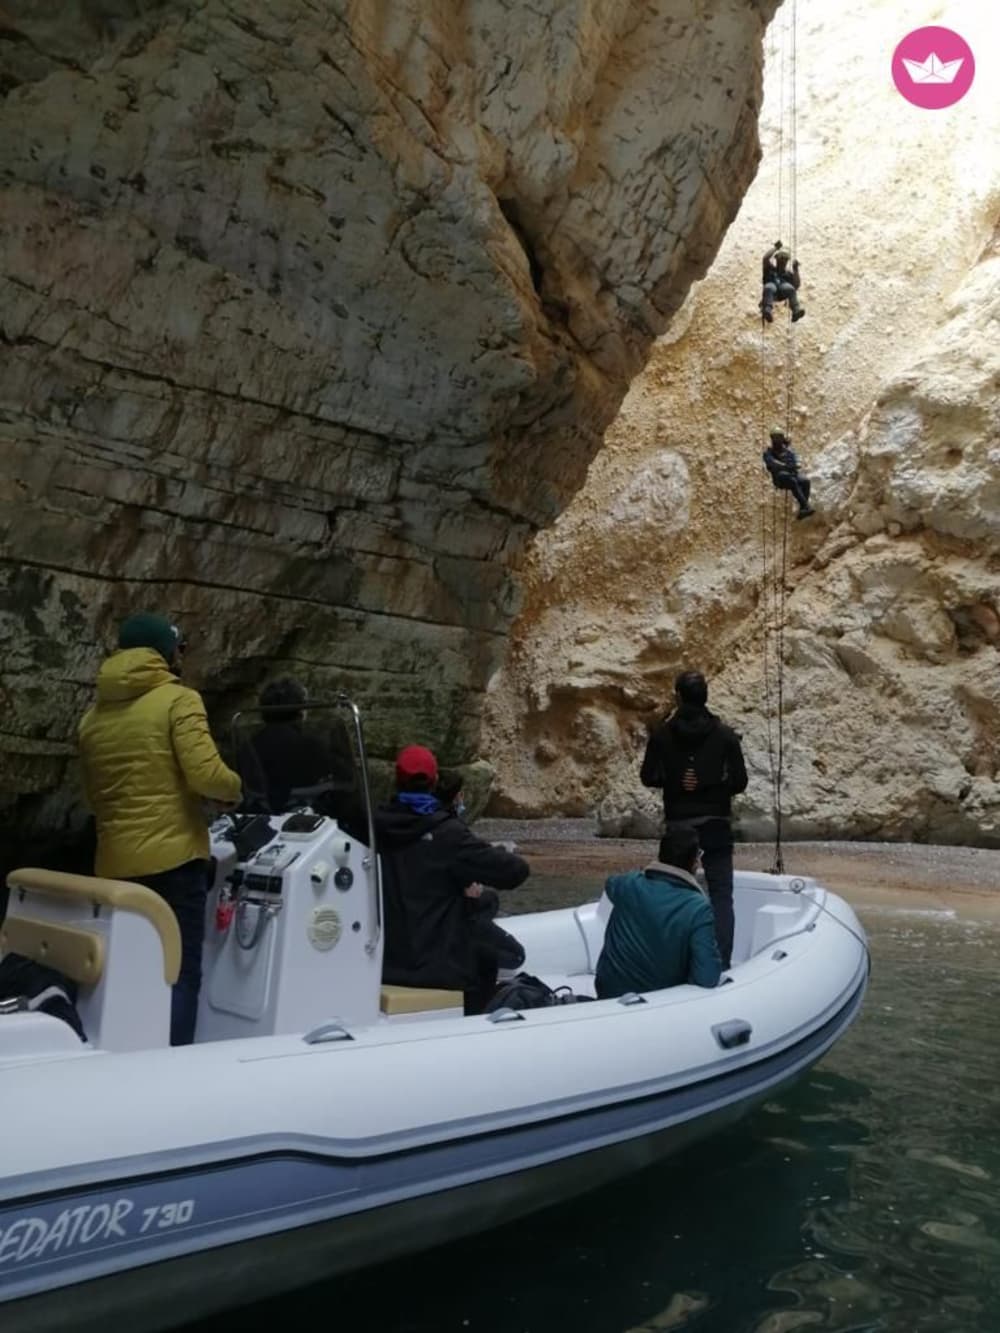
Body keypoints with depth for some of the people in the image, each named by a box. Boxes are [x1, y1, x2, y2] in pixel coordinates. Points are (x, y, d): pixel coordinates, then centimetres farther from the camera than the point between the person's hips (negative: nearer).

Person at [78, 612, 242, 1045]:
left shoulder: (94, 716, 13)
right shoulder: (178, 699, -7)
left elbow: (94, 797, 18)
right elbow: (206, 775, -17)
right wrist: (238, 788, 2)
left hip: (115, 864, 6)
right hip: (173, 858, -6)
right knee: (179, 974, -1)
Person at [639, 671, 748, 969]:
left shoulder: (662, 734, -3)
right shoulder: (725, 734, -4)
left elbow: (647, 777, 2)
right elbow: (739, 782, -4)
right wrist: (709, 784, 5)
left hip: (678, 826, 1)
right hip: (715, 825, -1)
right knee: (721, 897, 3)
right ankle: (721, 963, -3)